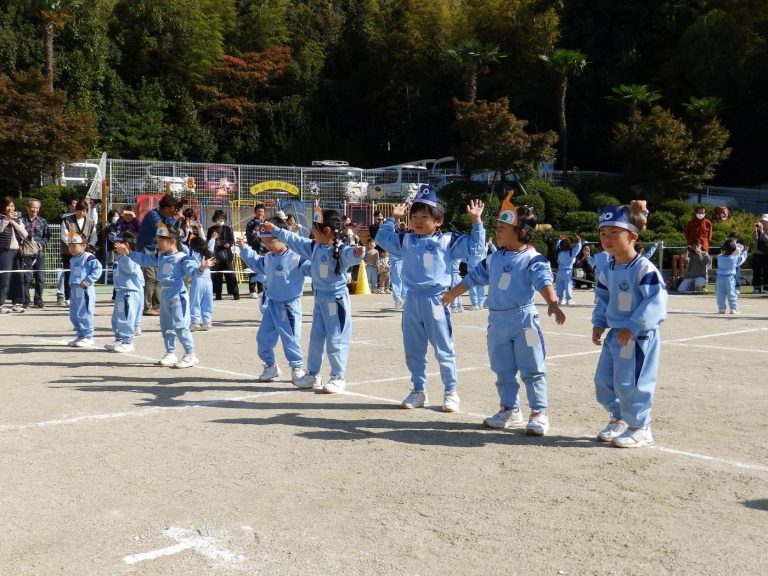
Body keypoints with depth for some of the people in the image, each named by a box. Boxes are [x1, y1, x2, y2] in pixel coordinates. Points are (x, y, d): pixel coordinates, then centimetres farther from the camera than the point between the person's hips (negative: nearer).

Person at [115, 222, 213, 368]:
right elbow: (144, 260, 21)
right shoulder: (160, 257, 10)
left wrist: (202, 267, -47)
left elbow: (193, 270, -27)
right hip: (165, 294, 9)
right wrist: (129, 253, 19)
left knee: (180, 326, -10)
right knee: (166, 326, 15)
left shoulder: (182, 258, -16)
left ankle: (191, 356, -5)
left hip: (178, 295, -9)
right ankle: (170, 354, 25)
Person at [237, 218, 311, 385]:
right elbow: (256, 263, 27)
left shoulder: (296, 257, -18)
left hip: (289, 305, -7)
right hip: (271, 304, 7)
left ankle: (297, 368, 15)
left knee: (290, 338, -1)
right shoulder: (268, 258, 7)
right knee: (263, 337, 12)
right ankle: (270, 365, 29)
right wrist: (245, 249, 25)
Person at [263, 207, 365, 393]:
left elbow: (350, 254, -40)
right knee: (315, 338, 15)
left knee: (336, 340, -2)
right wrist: (275, 230, 22)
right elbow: (294, 240, 18)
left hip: (336, 299, -8)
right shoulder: (314, 247, 6)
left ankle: (338, 378, 9)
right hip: (320, 298, 8)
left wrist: (357, 252, -64)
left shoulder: (341, 250, -19)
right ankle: (312, 374, 27)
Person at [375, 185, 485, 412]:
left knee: (443, 350, 3)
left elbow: (475, 247, -2)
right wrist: (392, 219, 16)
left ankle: (451, 392, 14)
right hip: (413, 300, 4)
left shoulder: (448, 241, -2)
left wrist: (476, 222, -7)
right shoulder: (406, 241, 9)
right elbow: (382, 238, 23)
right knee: (413, 350, 11)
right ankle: (418, 390, 23)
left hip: (435, 300, -4)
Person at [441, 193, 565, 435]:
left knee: (532, 369, -1)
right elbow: (474, 277, 22)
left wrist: (552, 304, -43)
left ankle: (539, 413, 7)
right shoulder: (493, 259, 10)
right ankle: (509, 410, 25)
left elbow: (544, 281, -26)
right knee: (503, 370, 13)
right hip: (497, 321, 7)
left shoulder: (533, 259, -11)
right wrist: (452, 294, 32)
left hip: (523, 319, -6)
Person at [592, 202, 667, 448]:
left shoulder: (644, 269, -19)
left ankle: (640, 427, 13)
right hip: (615, 335, 8)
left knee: (629, 384, -5)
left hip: (639, 336, -8)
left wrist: (633, 328, -24)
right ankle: (619, 417, 32)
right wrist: (598, 324, 4)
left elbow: (655, 302, -23)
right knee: (603, 380, 12)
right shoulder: (606, 271, 6)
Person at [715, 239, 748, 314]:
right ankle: (733, 309, 2)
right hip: (730, 278, -1)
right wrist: (744, 252, 26)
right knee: (731, 294, 3)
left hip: (720, 278, 1)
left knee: (720, 294, 6)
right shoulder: (735, 258, -6)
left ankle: (721, 308, 5)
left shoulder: (720, 257, -1)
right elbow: (741, 259, 12)